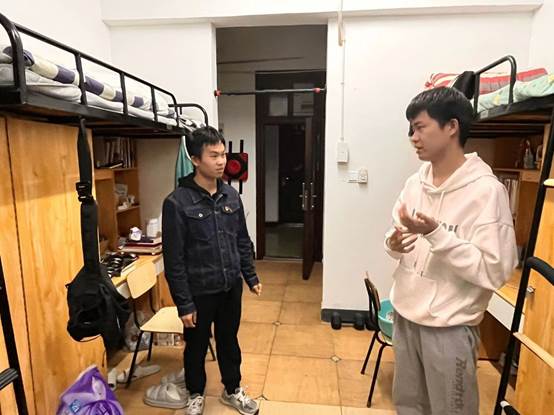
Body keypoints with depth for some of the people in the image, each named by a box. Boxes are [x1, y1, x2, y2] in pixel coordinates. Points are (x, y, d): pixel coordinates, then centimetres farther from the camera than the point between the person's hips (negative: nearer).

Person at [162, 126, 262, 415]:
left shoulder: (231, 196, -1)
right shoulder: (177, 202, -17)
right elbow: (174, 260, -15)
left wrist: (251, 277, 9)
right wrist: (184, 304, -13)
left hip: (231, 288, 4)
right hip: (199, 292, -4)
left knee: (229, 341, 22)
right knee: (197, 346, 18)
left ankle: (232, 391, 44)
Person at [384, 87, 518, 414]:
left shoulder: (487, 190, -17)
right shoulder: (415, 184, 2)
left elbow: (495, 272, -21)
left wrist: (435, 234, -28)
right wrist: (394, 244, -12)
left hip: (450, 327, -6)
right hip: (405, 316, 6)